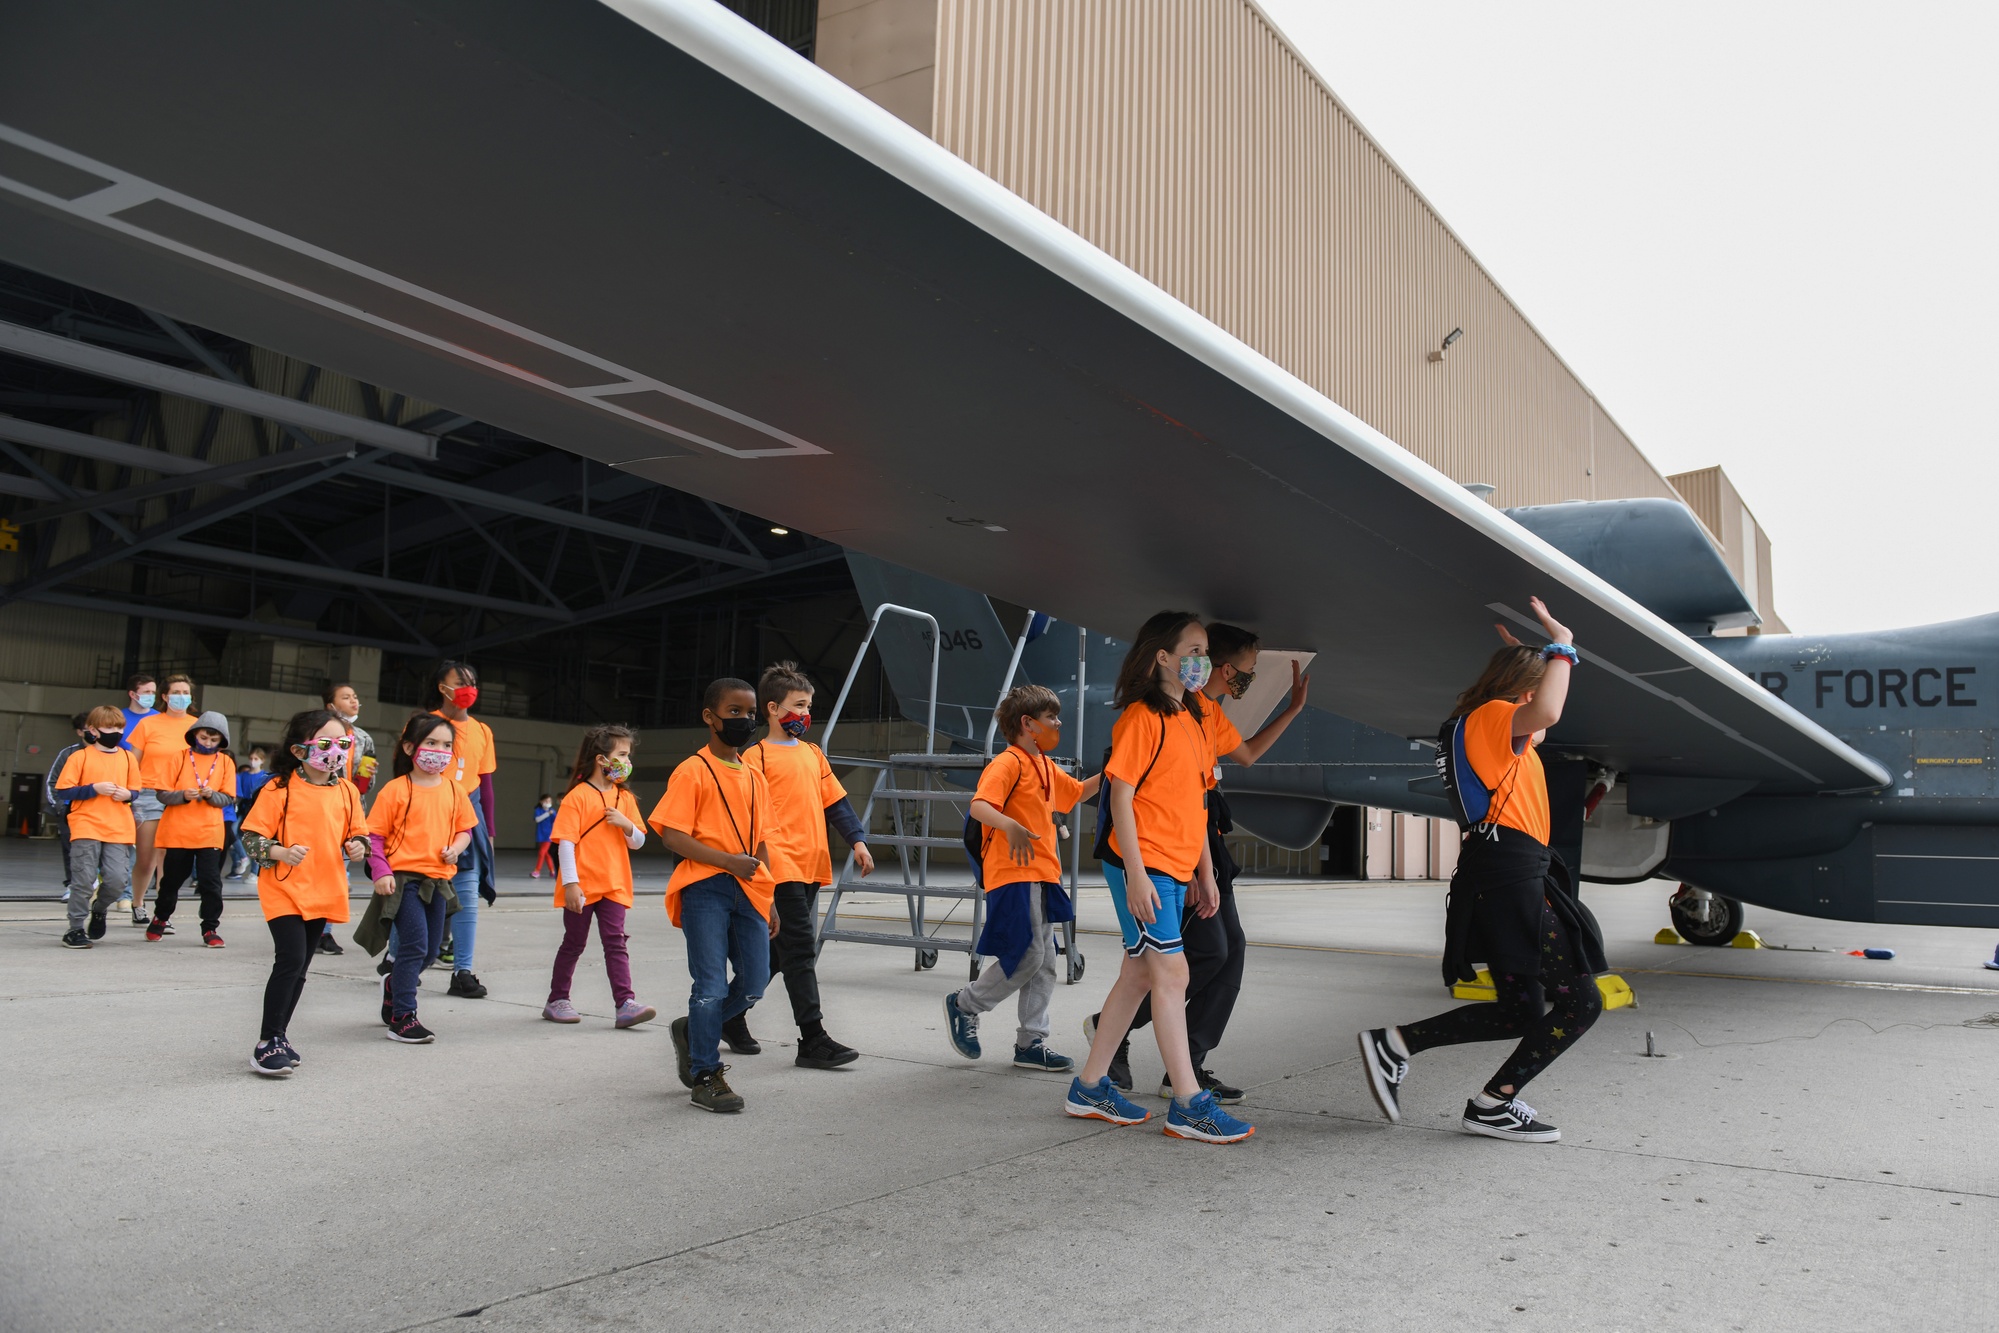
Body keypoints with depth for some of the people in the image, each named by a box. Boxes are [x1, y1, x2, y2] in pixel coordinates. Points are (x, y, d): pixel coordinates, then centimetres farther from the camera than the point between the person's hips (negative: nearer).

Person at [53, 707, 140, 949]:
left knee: (119, 880, -5)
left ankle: (99, 909, 26)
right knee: (84, 880, -3)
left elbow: (135, 790, 17)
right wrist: (94, 788, -15)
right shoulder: (80, 757, -1)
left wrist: (127, 795, -5)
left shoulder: (128, 758, 10)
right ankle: (75, 929, 12)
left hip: (119, 830, 3)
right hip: (86, 828, -3)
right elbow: (62, 791, -4)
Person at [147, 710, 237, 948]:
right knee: (171, 879, 12)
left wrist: (212, 795, -17)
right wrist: (183, 795, -19)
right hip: (178, 831, 0)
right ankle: (160, 920, 33)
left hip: (210, 832, 0)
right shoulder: (180, 758, 2)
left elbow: (228, 799, 2)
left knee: (211, 881, -5)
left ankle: (211, 928, 4)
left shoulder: (225, 762, 5)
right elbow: (163, 794, -1)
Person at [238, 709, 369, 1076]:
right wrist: (281, 852, -24)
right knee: (291, 960, -15)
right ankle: (266, 1043, -3)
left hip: (324, 892, 6)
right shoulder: (280, 789, -10)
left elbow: (358, 833, 15)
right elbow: (250, 835, -8)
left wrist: (358, 846, -6)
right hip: (284, 890, -5)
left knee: (298, 967, 13)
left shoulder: (346, 792, 5)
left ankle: (277, 1037, 27)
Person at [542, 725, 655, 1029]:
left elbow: (638, 842, 12)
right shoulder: (578, 796, -7)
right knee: (574, 944, 8)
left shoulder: (625, 798, 10)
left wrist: (627, 825, -10)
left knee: (615, 943, -4)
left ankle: (625, 1004, -10)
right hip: (582, 887, -4)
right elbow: (565, 842, -12)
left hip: (614, 886, 4)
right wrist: (570, 883, -19)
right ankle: (557, 1000, 23)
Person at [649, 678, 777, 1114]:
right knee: (713, 986, -4)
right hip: (704, 888, -6)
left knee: (754, 985, 6)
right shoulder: (692, 772, -5)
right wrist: (728, 860, -19)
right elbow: (671, 836, -12)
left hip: (747, 891, 6)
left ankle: (693, 1030, 30)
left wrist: (768, 899, 16)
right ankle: (706, 1076, 11)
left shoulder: (754, 778, 15)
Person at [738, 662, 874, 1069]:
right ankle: (812, 1040, -5)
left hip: (812, 866, 7)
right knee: (800, 950, -8)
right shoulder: (757, 756, -3)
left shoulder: (813, 753, 17)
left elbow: (836, 801, 18)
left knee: (777, 951, 14)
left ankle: (732, 1016, 29)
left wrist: (858, 840, 8)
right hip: (781, 866, -7)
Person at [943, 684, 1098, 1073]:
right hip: (1014, 876, -9)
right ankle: (964, 1004, 8)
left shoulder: (1046, 767, 17)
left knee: (1043, 964, 10)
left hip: (1039, 878, 9)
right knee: (1028, 956, -11)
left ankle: (1031, 1043, 17)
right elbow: (979, 806, -25)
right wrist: (1010, 827, -44)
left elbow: (1078, 792, 34)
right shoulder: (1009, 762, -11)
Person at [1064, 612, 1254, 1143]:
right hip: (1142, 867, -9)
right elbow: (1121, 796, -14)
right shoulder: (1142, 717, -10)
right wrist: (1136, 874, -19)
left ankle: (1090, 1087, 20)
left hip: (1176, 870, 9)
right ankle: (1188, 1105, -3)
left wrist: (1204, 874, 18)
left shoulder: (1191, 718, 16)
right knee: (1172, 972, -9)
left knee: (1139, 975, 11)